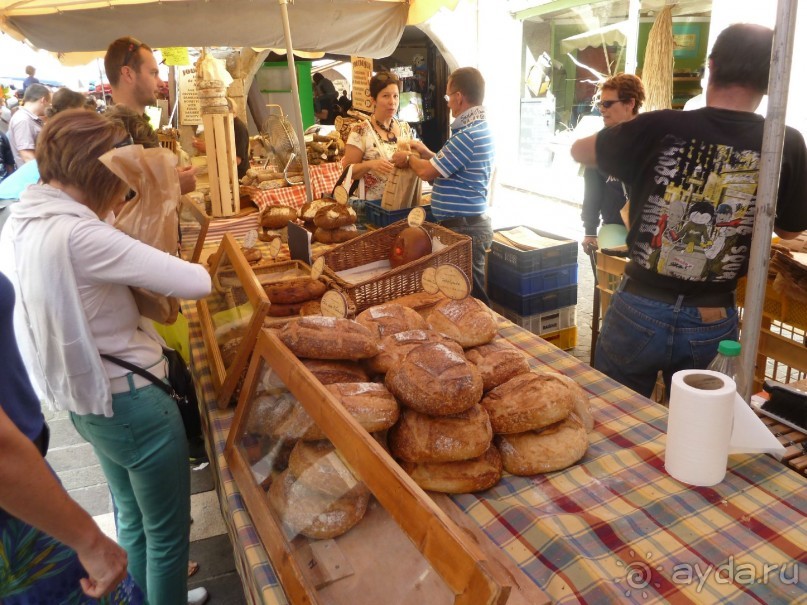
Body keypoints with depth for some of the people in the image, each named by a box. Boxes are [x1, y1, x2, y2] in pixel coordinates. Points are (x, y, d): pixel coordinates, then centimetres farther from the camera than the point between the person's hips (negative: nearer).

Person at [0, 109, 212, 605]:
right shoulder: (78, 234, -27)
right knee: (168, 531, 11)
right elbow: (197, 283, -30)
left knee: (132, 515, 30)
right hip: (132, 400, -10)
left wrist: (109, 218, 1)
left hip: (86, 397, 10)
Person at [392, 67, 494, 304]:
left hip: (464, 228, -11)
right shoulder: (478, 127, 14)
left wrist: (408, 158, 1)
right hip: (467, 223, 11)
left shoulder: (469, 134, -20)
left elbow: (427, 172, -18)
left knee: (470, 297, -1)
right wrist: (427, 153, 19)